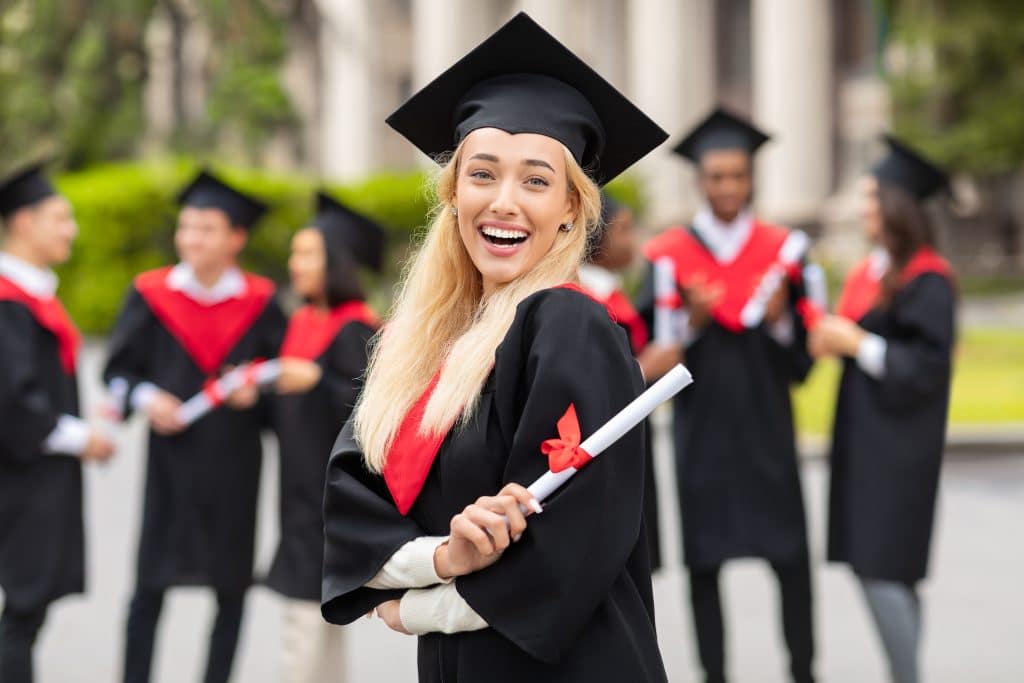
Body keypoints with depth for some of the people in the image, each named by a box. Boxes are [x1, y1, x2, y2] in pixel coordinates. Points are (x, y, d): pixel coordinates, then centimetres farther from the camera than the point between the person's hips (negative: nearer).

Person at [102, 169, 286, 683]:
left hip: (234, 463, 1)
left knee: (231, 588, 5)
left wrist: (257, 391, -15)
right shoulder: (152, 295, 1)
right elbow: (118, 369, 3)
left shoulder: (259, 303, 2)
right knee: (151, 585, -1)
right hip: (170, 455, -1)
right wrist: (146, 397, -16)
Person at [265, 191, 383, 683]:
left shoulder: (354, 329, -13)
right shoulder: (302, 322, 12)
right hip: (303, 482, 9)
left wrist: (316, 381, -29)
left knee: (305, 609, -8)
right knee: (321, 611, 12)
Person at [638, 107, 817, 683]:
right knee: (704, 562, 2)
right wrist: (690, 324, -16)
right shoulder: (670, 255, 1)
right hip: (701, 426, 0)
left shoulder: (782, 250, 4)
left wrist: (780, 321, -16)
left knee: (792, 560, -3)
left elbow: (804, 357, 4)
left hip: (767, 426, 0)